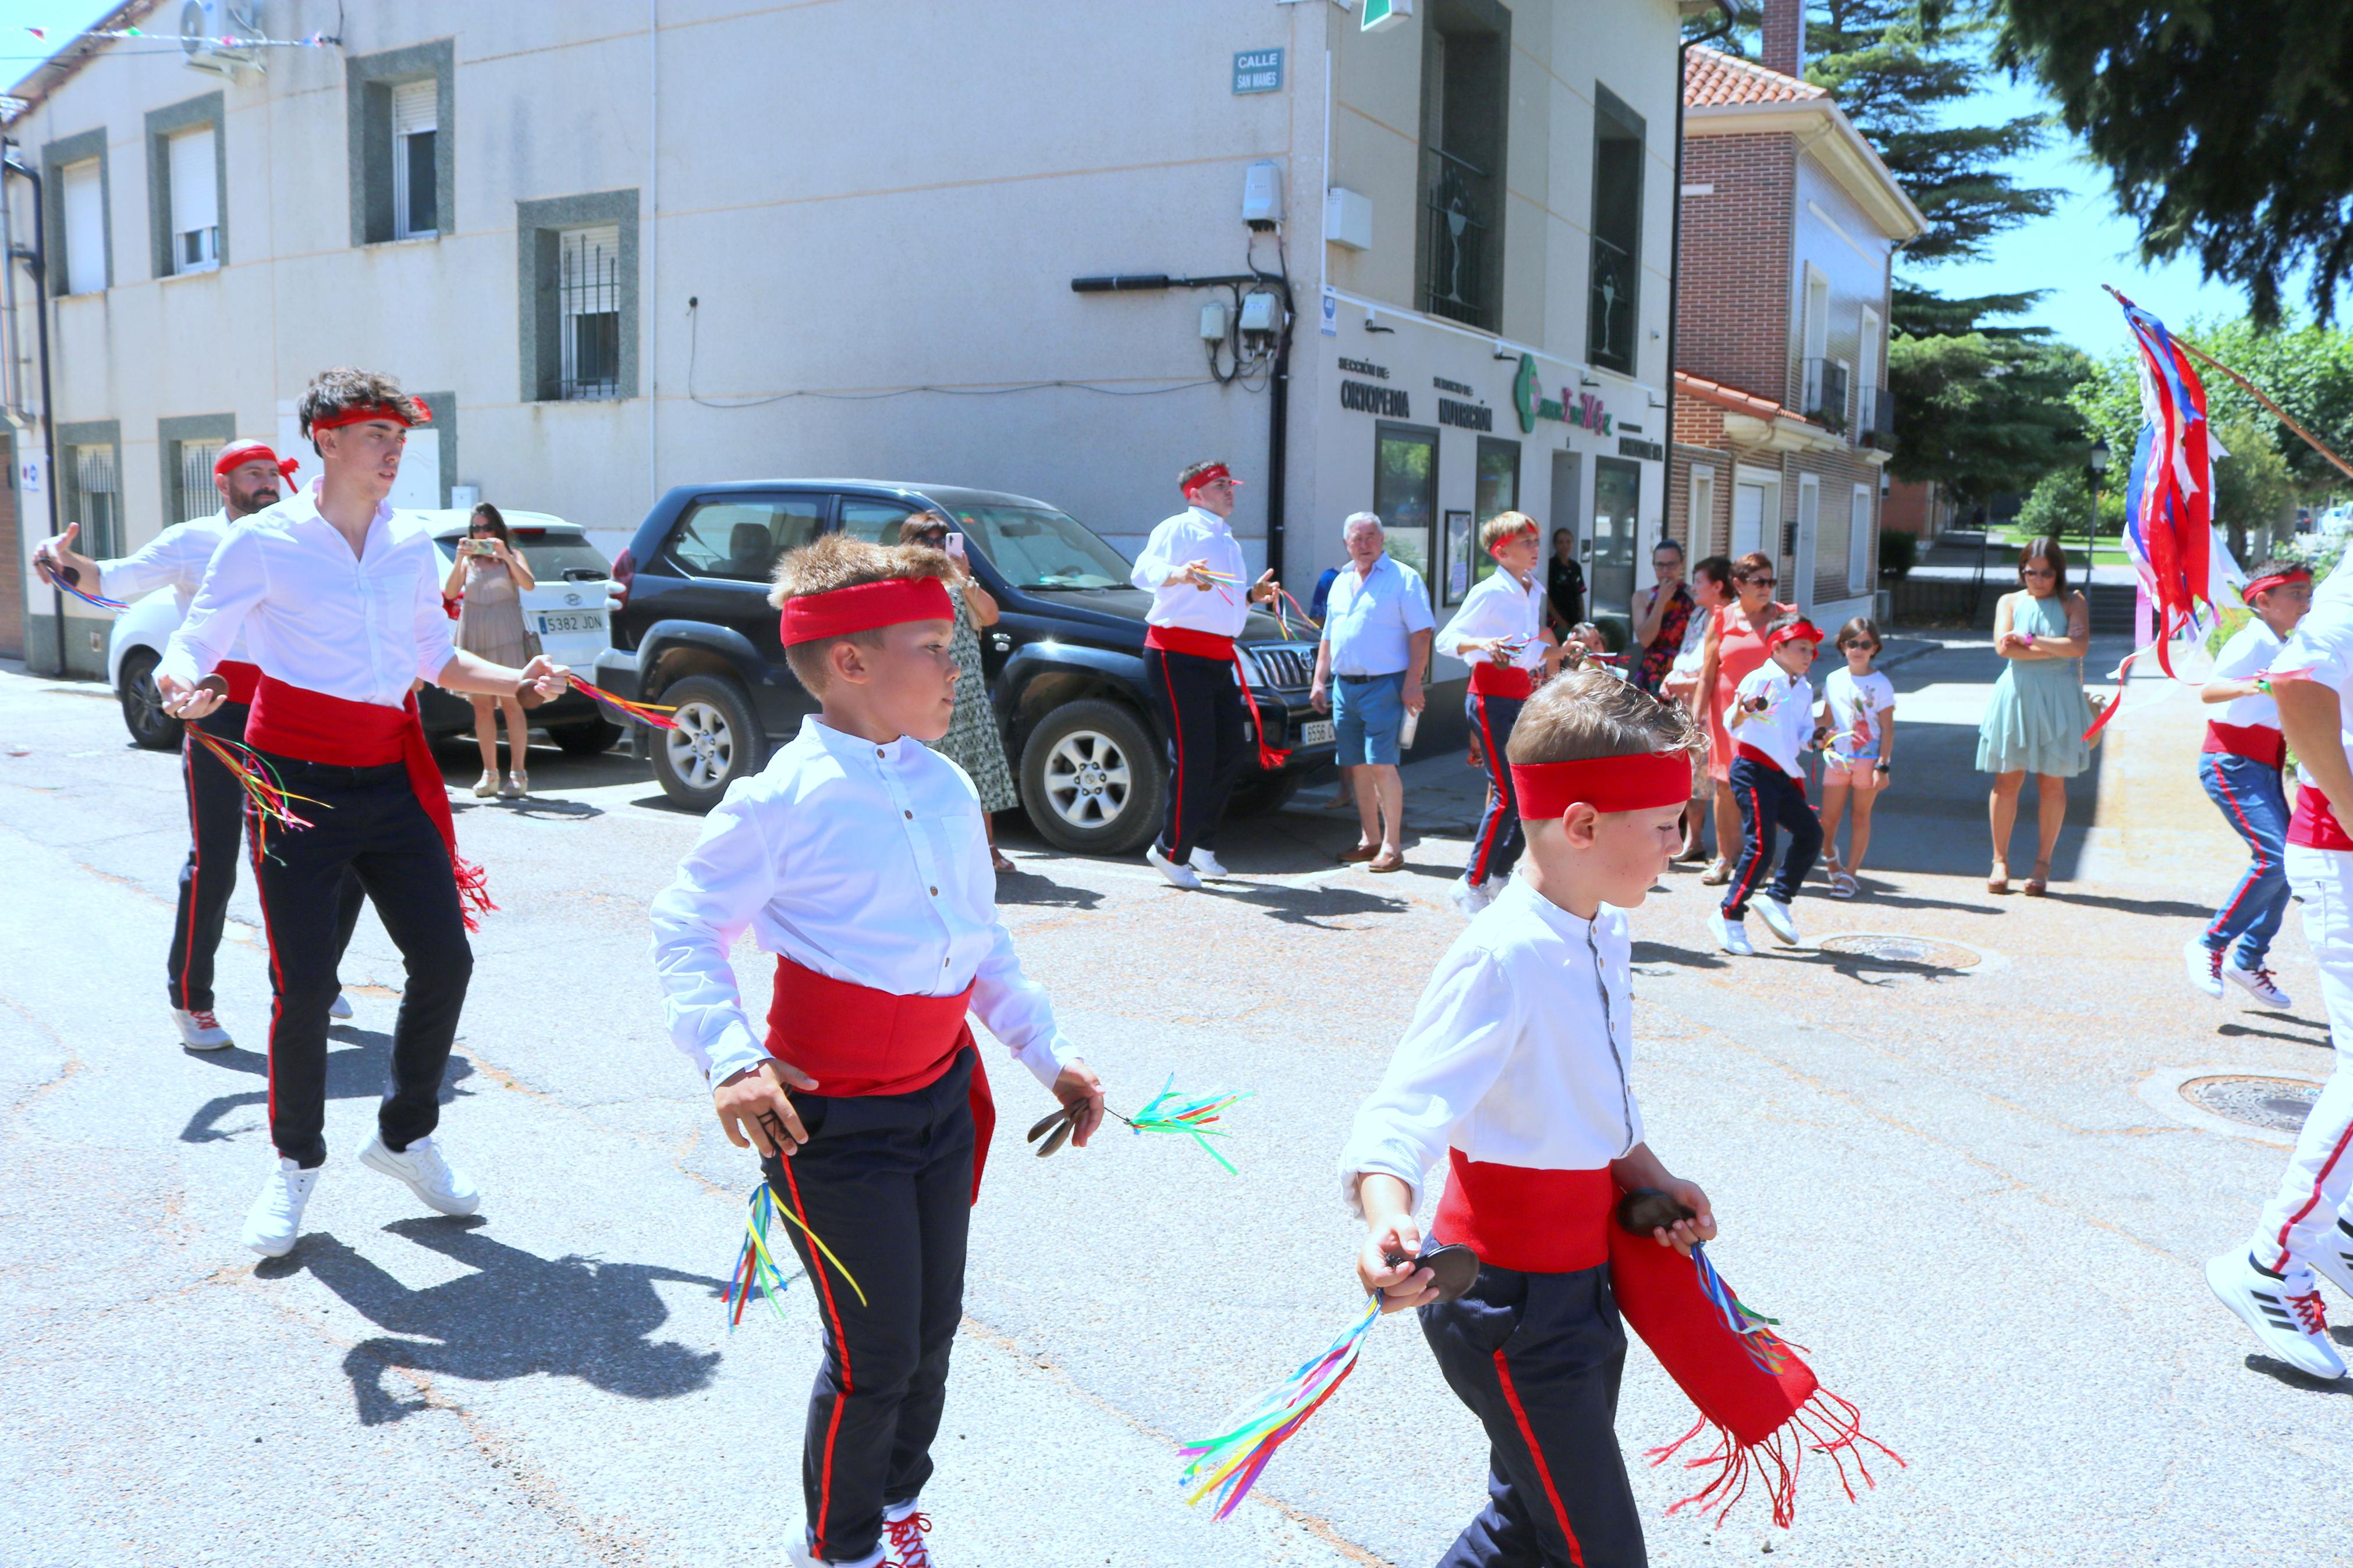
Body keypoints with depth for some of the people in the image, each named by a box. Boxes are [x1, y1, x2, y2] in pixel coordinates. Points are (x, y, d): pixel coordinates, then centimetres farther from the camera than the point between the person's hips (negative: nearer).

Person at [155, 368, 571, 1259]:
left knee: (445, 961, 1)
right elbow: (191, 648, -3)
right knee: (304, 987, -3)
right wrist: (184, 685, -26)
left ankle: (406, 1135, 22)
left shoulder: (413, 545, 10)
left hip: (393, 782, 4)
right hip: (297, 785, -4)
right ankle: (296, 1163, 19)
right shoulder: (264, 542, -4)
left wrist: (516, 681, 3)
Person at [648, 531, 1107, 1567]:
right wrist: (731, 1059, -26)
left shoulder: (947, 789, 6)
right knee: (875, 1354, 2)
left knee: (934, 1329, 18)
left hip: (944, 1093, 7)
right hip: (835, 1117, -7)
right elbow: (685, 930, -12)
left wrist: (1047, 1054, 11)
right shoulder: (783, 799, -16)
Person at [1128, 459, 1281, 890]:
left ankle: (1198, 843, 20)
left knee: (1232, 752, 7)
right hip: (1177, 654, -9)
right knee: (1193, 756, -11)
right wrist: (1179, 574, -41)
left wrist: (1254, 596, 16)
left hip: (1218, 658, 9)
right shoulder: (1179, 529, -4)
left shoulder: (1229, 542, 24)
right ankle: (1172, 851, 0)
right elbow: (1144, 572, -21)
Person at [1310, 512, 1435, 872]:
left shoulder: (1404, 578, -2)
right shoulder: (1341, 583, 18)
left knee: (1381, 765, -11)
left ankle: (1392, 846, -6)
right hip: (1344, 686, 7)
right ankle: (1370, 839, 18)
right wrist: (1320, 680, 15)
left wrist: (1412, 682, -16)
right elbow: (1328, 637, 24)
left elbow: (1421, 633, -8)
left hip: (1383, 686, -6)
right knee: (1357, 767, 9)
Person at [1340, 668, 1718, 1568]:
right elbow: (1403, 1112, -34)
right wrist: (1389, 1225, -51)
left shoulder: (1605, 935, 5)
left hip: (1584, 1282, 9)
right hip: (1512, 1306, -9)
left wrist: (1651, 1179, 4)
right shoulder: (1501, 959, -24)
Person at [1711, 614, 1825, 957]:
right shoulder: (1759, 680, -8)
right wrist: (1743, 711, -37)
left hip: (1785, 775, 8)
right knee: (1761, 846, -12)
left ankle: (1778, 900, 20)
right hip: (1754, 770, -8)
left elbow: (1802, 734, 19)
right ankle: (1729, 917, -3)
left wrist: (1815, 739, -2)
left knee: (1810, 832, 6)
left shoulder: (1804, 690, 16)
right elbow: (1731, 724, -16)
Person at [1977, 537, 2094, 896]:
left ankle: (2042, 863, 11)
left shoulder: (2073, 603, 5)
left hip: (2058, 701, -1)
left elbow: (2079, 647, -11)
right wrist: (2057, 649, -10)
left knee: (2052, 783, 2)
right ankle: (2000, 860, 8)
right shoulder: (2010, 602, 8)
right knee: (2007, 779, 0)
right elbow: (2003, 648, -8)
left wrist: (2029, 640, -12)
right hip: (2016, 695, 1)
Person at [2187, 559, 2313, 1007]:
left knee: (2286, 861, 5)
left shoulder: (2283, 648, 17)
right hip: (2232, 763, -9)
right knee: (2274, 856, -20)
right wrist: (2246, 686, -42)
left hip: (2263, 768, 9)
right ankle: (2209, 946, -10)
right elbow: (2209, 690, -24)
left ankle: (2248, 962, 13)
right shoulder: (2252, 641, -10)